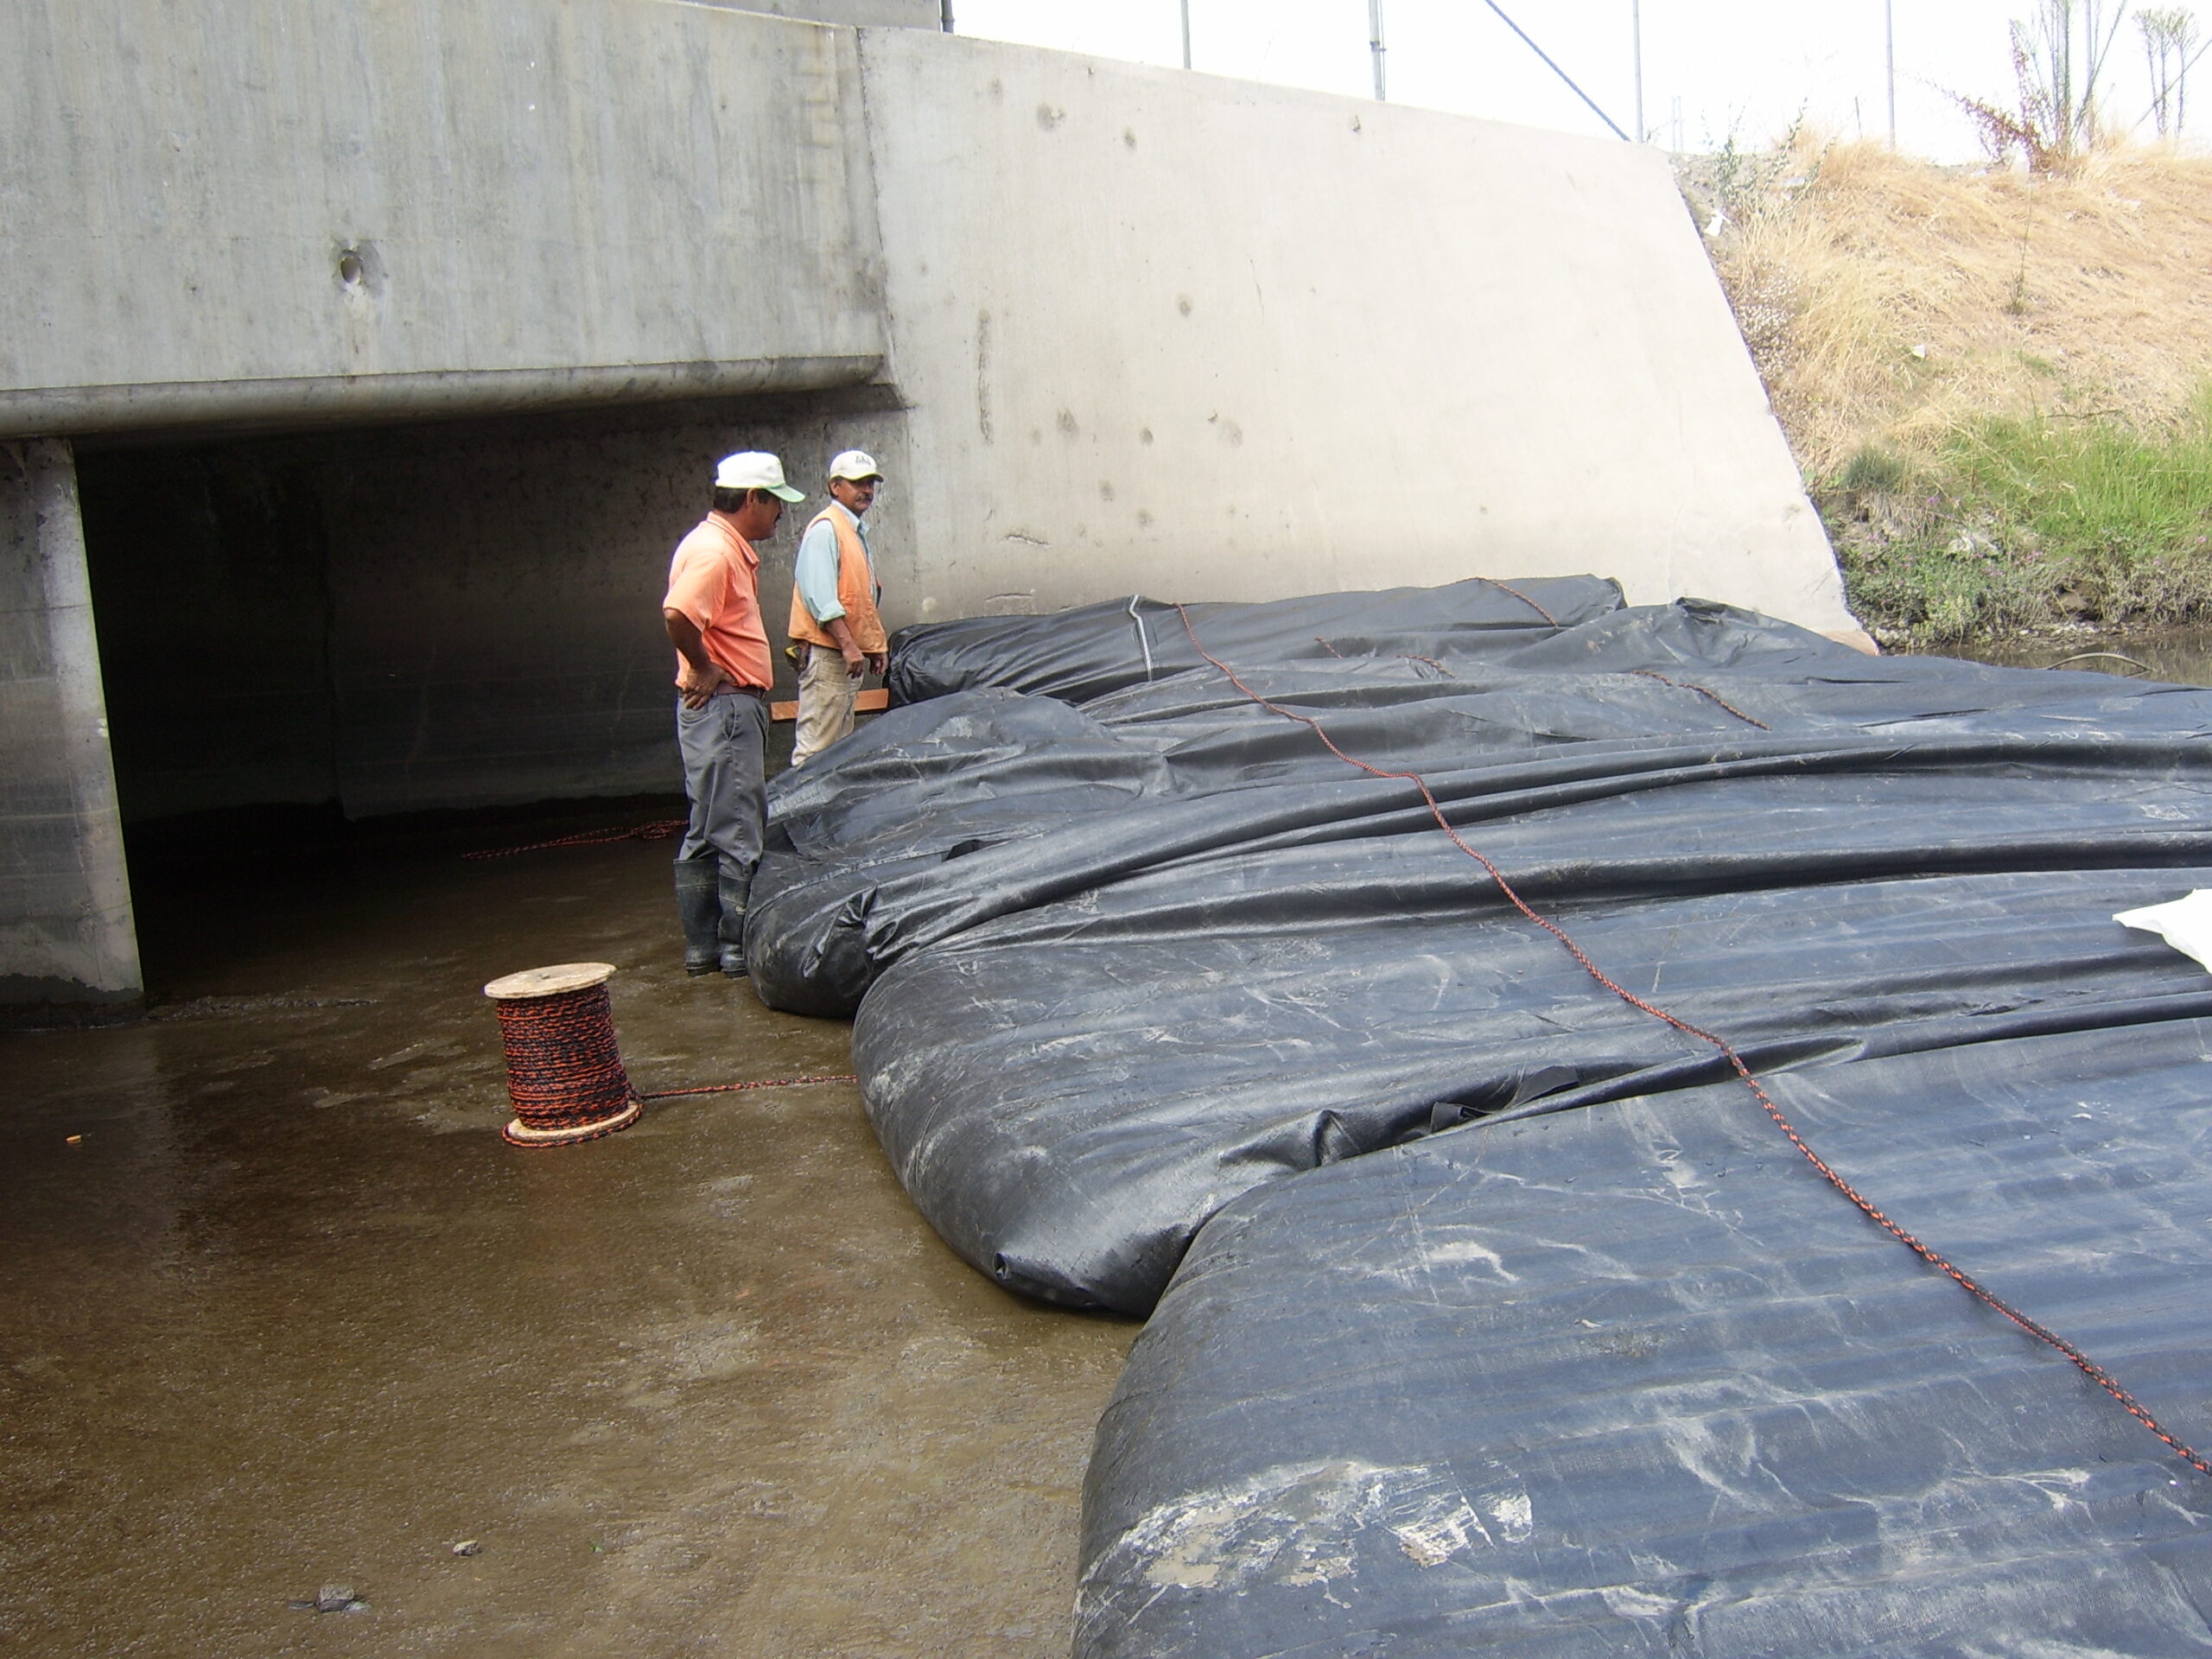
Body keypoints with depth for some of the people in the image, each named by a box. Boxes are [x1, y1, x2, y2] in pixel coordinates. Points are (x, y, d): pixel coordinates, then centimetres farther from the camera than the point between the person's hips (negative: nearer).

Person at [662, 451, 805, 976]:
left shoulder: (732, 549, 16)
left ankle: (702, 944, 20)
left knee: (708, 832, 13)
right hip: (724, 705, -11)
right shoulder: (713, 550, -16)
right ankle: (739, 947, 2)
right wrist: (704, 670, -19)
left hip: (736, 705, 11)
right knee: (737, 833, -5)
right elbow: (677, 614, -31)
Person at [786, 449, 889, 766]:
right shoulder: (826, 529, -11)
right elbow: (820, 598, -20)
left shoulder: (858, 532, 20)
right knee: (816, 747, -11)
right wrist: (847, 644, -24)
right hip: (826, 653, -10)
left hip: (851, 653, 10)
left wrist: (876, 646, 20)